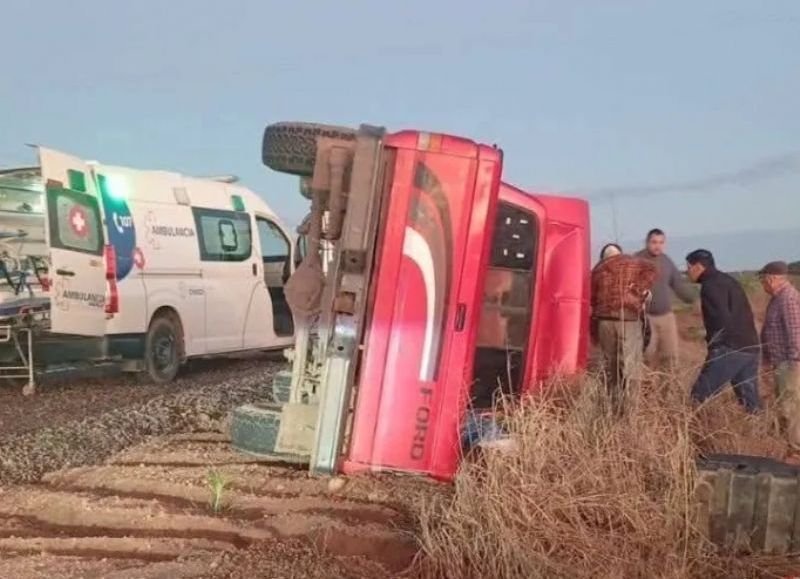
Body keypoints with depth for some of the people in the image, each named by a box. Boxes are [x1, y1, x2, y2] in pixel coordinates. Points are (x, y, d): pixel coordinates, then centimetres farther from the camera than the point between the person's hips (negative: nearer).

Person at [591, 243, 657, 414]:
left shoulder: (597, 269, 18)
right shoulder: (633, 262, 11)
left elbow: (591, 300, 17)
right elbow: (651, 270, -11)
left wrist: (594, 331, 21)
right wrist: (640, 292, -5)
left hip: (604, 320, 3)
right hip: (628, 319, -3)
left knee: (611, 367, 13)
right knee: (629, 367, -2)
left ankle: (614, 406, 15)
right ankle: (626, 408, -10)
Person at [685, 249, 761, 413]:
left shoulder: (711, 285, -8)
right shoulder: (728, 281, 21)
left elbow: (722, 320, -20)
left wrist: (713, 343, -7)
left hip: (730, 349, -9)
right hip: (750, 348, 9)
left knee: (700, 395, -6)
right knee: (750, 400, 13)